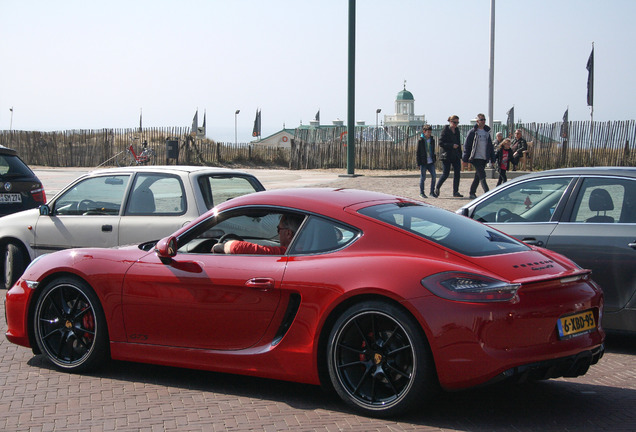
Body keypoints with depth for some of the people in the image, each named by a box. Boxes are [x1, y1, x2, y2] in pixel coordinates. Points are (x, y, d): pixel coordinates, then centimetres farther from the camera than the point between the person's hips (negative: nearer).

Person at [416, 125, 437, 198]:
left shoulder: (432, 140, 9)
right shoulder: (420, 140, -5)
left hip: (431, 162, 5)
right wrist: (419, 163, -8)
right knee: (423, 177, 1)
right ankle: (421, 192, 12)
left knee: (434, 176, 1)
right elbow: (418, 152, -5)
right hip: (423, 162, -4)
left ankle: (432, 192, 13)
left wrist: (434, 159, 15)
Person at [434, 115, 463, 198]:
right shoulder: (445, 130, -9)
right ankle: (437, 188, 18)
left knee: (457, 172, -1)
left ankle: (455, 192, 4)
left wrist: (460, 155, 16)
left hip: (455, 156, 6)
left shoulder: (457, 130, 12)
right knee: (446, 173, -3)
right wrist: (452, 146, -21)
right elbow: (441, 143, -13)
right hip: (446, 156, -6)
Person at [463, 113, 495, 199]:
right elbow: (466, 145, -4)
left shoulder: (487, 132, 14)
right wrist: (465, 158, -8)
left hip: (484, 158, 6)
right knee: (482, 176, -13)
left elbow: (490, 146, 19)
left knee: (478, 176, 9)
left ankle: (472, 193, 18)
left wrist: (492, 158, 14)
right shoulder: (473, 132, -4)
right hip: (476, 158, -6)